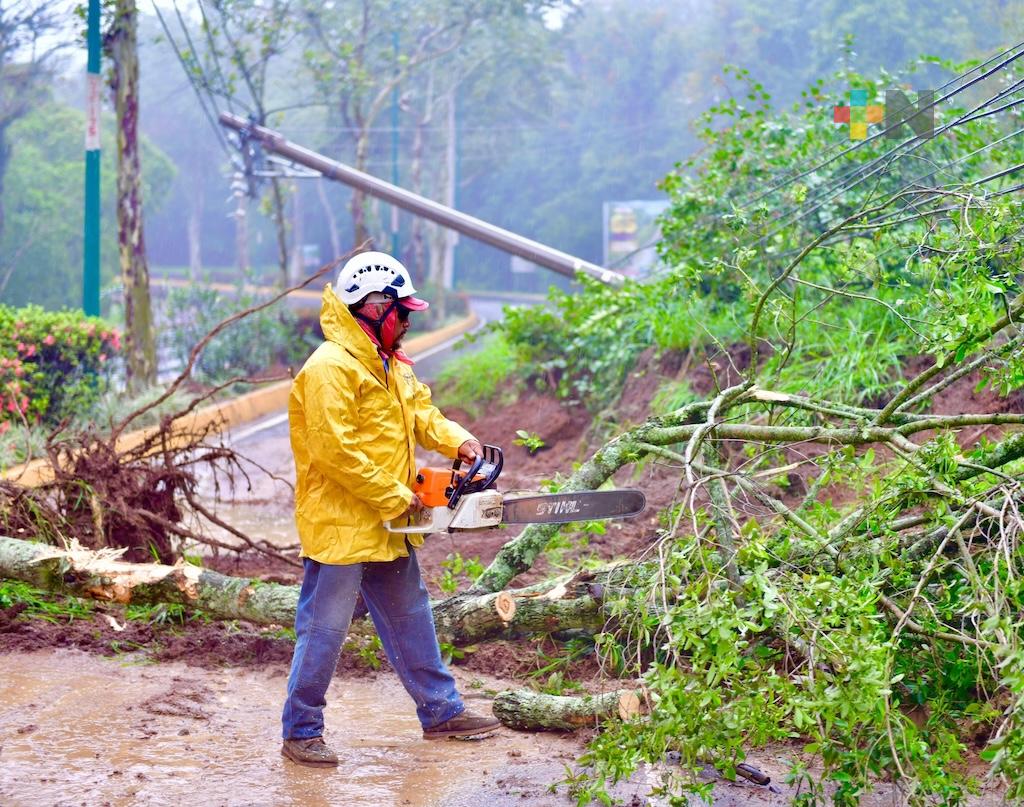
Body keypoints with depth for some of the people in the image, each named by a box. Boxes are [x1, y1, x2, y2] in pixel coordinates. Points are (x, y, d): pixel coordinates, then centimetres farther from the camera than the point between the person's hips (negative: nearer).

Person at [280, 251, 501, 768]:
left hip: (388, 528, 10)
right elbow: (336, 450, -25)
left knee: (410, 618, 18)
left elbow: (421, 413, 16)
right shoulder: (331, 368, -20)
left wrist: (458, 441, -4)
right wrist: (395, 497, -20)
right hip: (338, 525, -10)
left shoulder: (390, 365, 12)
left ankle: (441, 711, 29)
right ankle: (300, 732, 10)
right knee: (324, 628, -1)